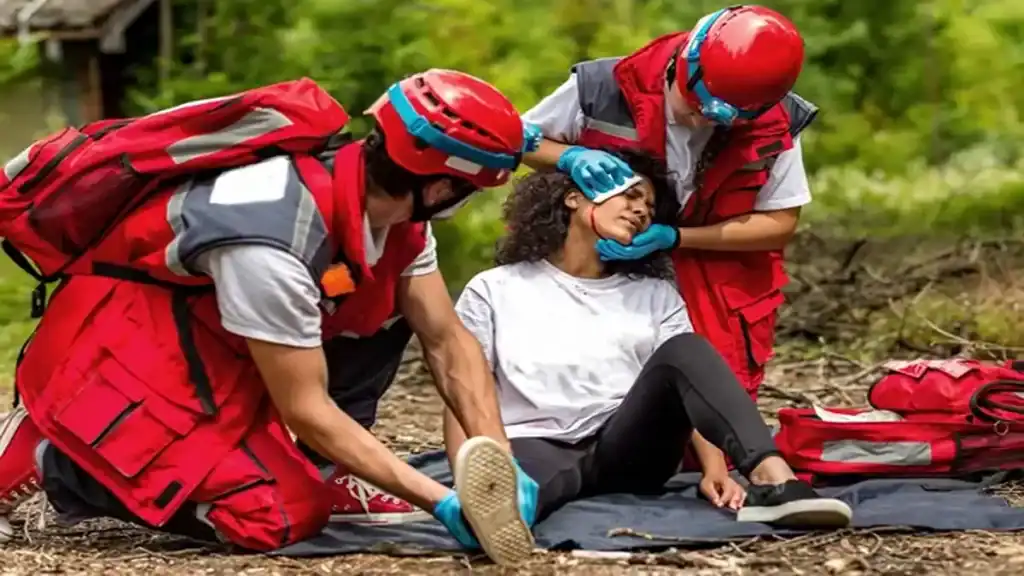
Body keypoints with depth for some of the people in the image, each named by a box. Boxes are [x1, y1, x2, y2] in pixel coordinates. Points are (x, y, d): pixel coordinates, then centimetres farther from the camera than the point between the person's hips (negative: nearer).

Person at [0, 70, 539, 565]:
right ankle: (46, 455, -6)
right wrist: (442, 502, -27)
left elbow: (449, 342, -3)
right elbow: (305, 410, -27)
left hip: (216, 347, 9)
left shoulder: (397, 210, -10)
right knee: (274, 518, -18)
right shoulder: (273, 241, -34)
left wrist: (498, 463, -17)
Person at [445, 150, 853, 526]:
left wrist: (713, 468, -12)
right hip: (536, 449, -3)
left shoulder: (656, 295, 22)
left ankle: (771, 481, -46)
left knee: (682, 351, -24)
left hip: (628, 453, 3)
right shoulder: (495, 290, 15)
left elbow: (694, 386, 9)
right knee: (524, 467, -40)